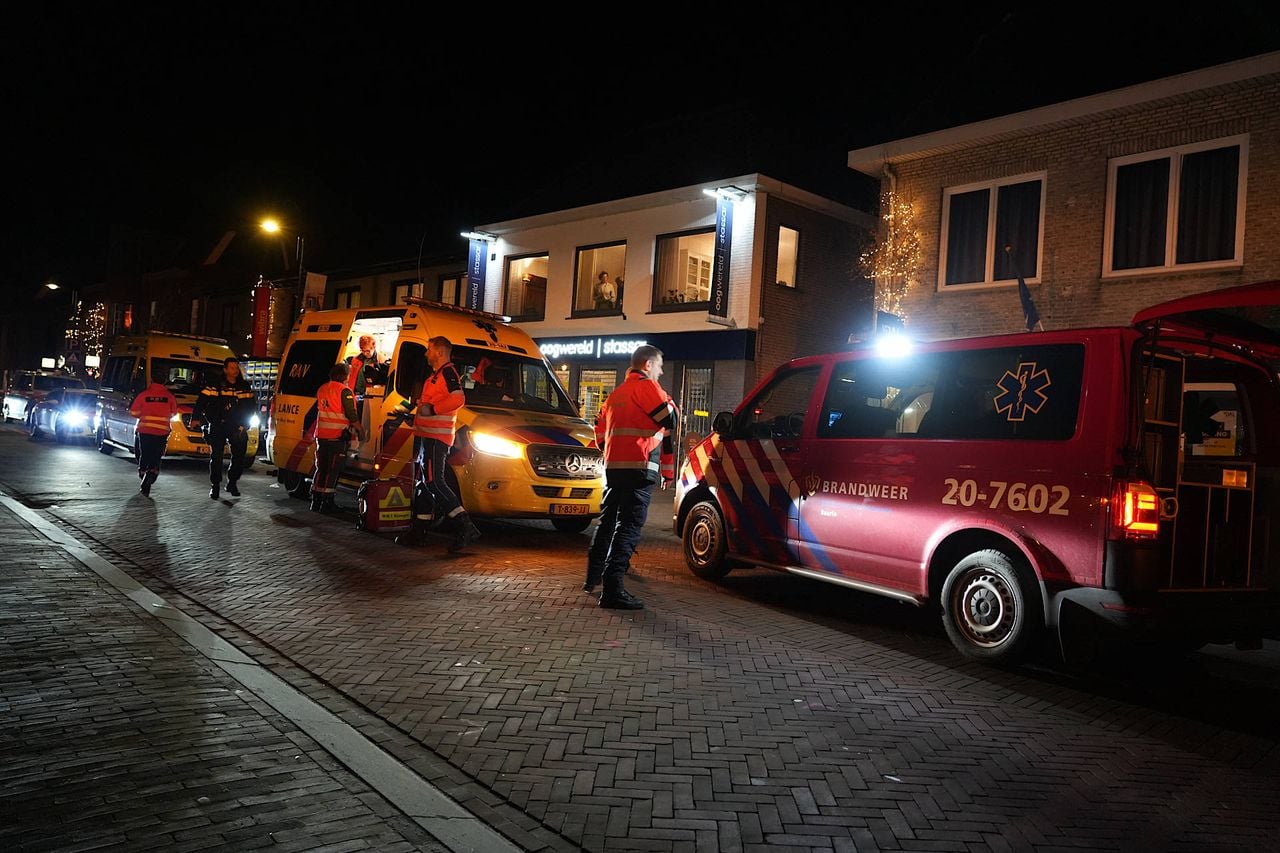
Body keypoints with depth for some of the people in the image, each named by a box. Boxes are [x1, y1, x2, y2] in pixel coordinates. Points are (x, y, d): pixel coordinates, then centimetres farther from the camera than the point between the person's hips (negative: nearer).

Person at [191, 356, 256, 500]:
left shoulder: (245, 387, 6)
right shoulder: (215, 386, -4)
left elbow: (251, 407, 9)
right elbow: (201, 402, -6)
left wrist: (244, 425, 1)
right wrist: (195, 418, -16)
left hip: (237, 427, 3)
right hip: (217, 426, -3)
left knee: (239, 456, 0)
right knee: (216, 457, -2)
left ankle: (232, 483, 17)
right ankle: (215, 486, 9)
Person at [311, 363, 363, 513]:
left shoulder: (322, 389, 12)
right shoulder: (344, 391, -12)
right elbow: (352, 415, -14)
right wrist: (360, 431, -5)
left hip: (321, 435, 7)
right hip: (338, 436, -7)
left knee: (321, 468, 14)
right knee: (333, 470, -1)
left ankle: (315, 501, 16)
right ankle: (327, 502, 0)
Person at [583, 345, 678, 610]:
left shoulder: (616, 393, 22)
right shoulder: (645, 385, -5)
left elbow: (600, 435, 24)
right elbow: (670, 418, -9)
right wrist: (668, 400, 12)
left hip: (612, 466, 9)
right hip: (639, 468, -9)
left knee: (608, 522, 21)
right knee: (628, 528, -10)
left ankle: (593, 577, 32)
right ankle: (612, 590, -14)